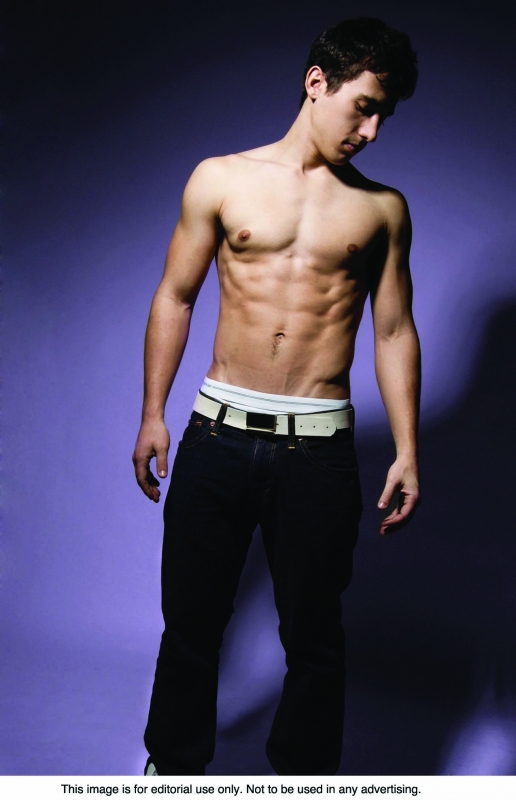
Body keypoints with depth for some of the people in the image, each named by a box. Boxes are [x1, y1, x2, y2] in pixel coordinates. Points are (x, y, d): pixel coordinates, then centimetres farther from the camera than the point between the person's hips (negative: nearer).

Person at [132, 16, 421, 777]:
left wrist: (407, 452, 3)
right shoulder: (221, 180, 4)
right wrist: (153, 415, 5)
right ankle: (173, 764, 36)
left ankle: (303, 774, 32)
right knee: (191, 620, 12)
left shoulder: (383, 208, 6)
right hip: (218, 432, 0)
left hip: (319, 447, 0)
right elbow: (174, 298, 8)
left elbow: (394, 331, 8)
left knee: (314, 636, 10)